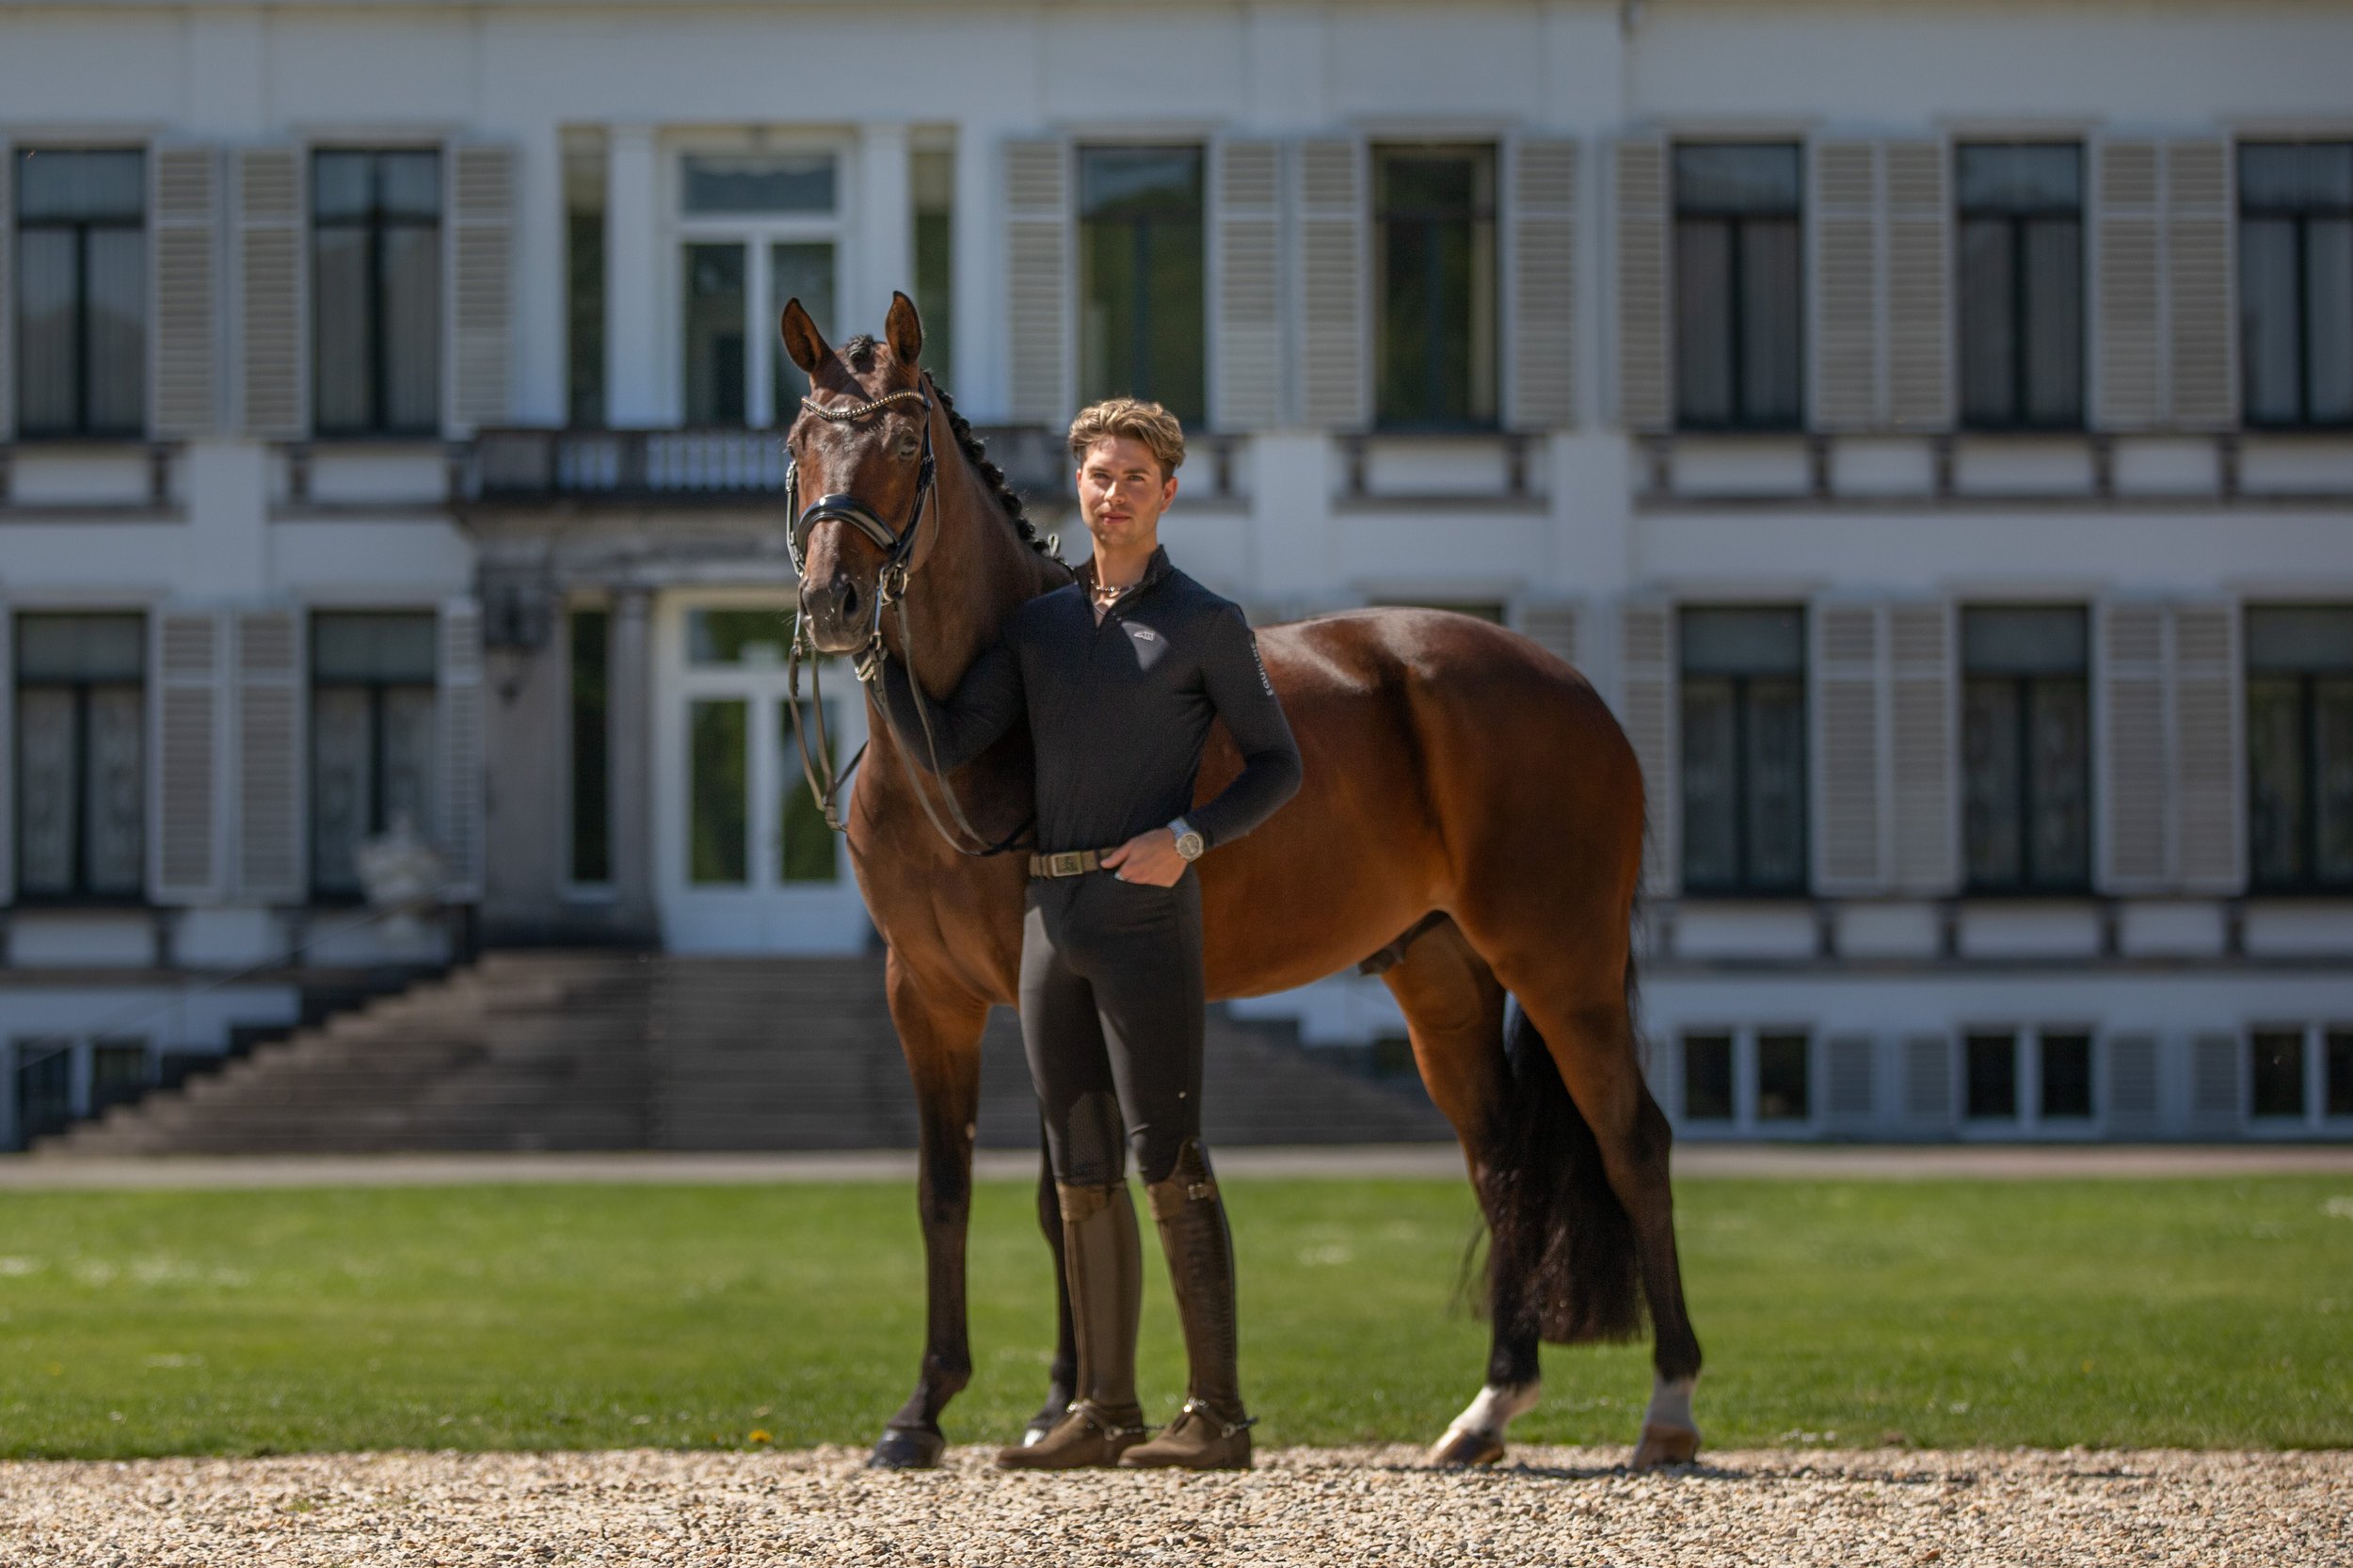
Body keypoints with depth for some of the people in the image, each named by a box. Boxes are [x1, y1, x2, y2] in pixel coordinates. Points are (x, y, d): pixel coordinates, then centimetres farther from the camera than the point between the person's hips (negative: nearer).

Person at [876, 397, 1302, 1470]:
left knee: (1168, 1163, -9)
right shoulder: (1038, 626, 14)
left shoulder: (1206, 626, 1)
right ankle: (1105, 1411, 13)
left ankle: (1217, 1415, -8)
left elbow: (1277, 766, 2)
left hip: (1145, 912, -5)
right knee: (1081, 1171, 8)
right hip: (1051, 918, 5)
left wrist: (1188, 836, -13)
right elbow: (945, 746, 8)